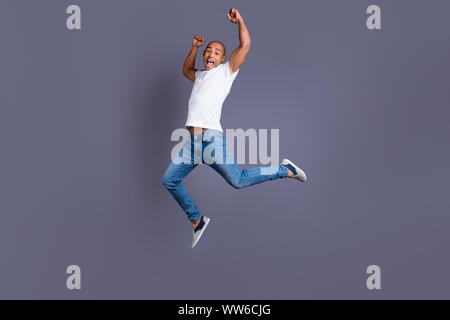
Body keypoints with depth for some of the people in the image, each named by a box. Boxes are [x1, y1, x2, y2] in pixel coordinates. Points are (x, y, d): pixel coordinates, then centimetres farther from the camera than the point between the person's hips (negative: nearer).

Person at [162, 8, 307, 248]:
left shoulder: (226, 71, 8)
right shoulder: (200, 75, 25)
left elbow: (245, 45, -1)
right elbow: (186, 70, 47)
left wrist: (239, 20, 6)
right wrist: (195, 47, 34)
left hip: (212, 138, -7)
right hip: (191, 140, 7)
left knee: (238, 180, -10)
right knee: (169, 180, 6)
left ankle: (285, 170, 10)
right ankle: (197, 220, 19)